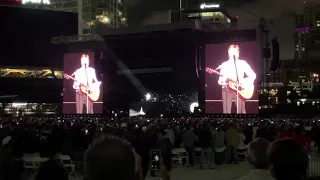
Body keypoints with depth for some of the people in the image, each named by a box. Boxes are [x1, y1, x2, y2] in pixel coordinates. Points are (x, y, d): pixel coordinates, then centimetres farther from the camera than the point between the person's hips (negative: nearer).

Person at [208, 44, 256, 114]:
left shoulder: (243, 63, 7)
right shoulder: (225, 65, 9)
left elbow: (253, 76, 3)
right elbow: (220, 81, 7)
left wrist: (244, 80, -13)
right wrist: (222, 80, -15)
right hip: (227, 89, 1)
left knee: (241, 111, -8)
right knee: (227, 111, -2)